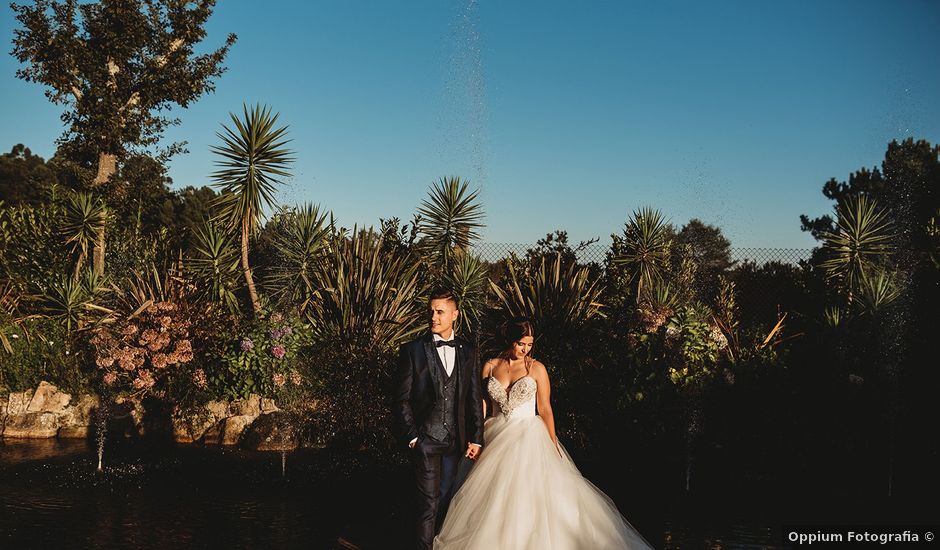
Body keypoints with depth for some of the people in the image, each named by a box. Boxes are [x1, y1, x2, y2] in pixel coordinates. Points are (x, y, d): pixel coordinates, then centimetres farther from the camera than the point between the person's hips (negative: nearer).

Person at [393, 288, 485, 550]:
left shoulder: (469, 352, 6)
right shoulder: (412, 350, -4)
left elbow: (475, 398, 9)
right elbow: (401, 399, -3)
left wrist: (476, 438, 4)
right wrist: (411, 436, -9)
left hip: (455, 439, 4)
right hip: (425, 438, -4)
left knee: (445, 498, 13)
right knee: (429, 501, -2)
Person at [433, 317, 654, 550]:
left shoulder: (536, 369, -3)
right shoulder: (490, 366, 3)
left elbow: (545, 409, -3)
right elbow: (483, 405, 7)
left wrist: (553, 445, -7)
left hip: (528, 438, -2)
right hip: (497, 439, 2)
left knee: (529, 495, -5)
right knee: (495, 499, 5)